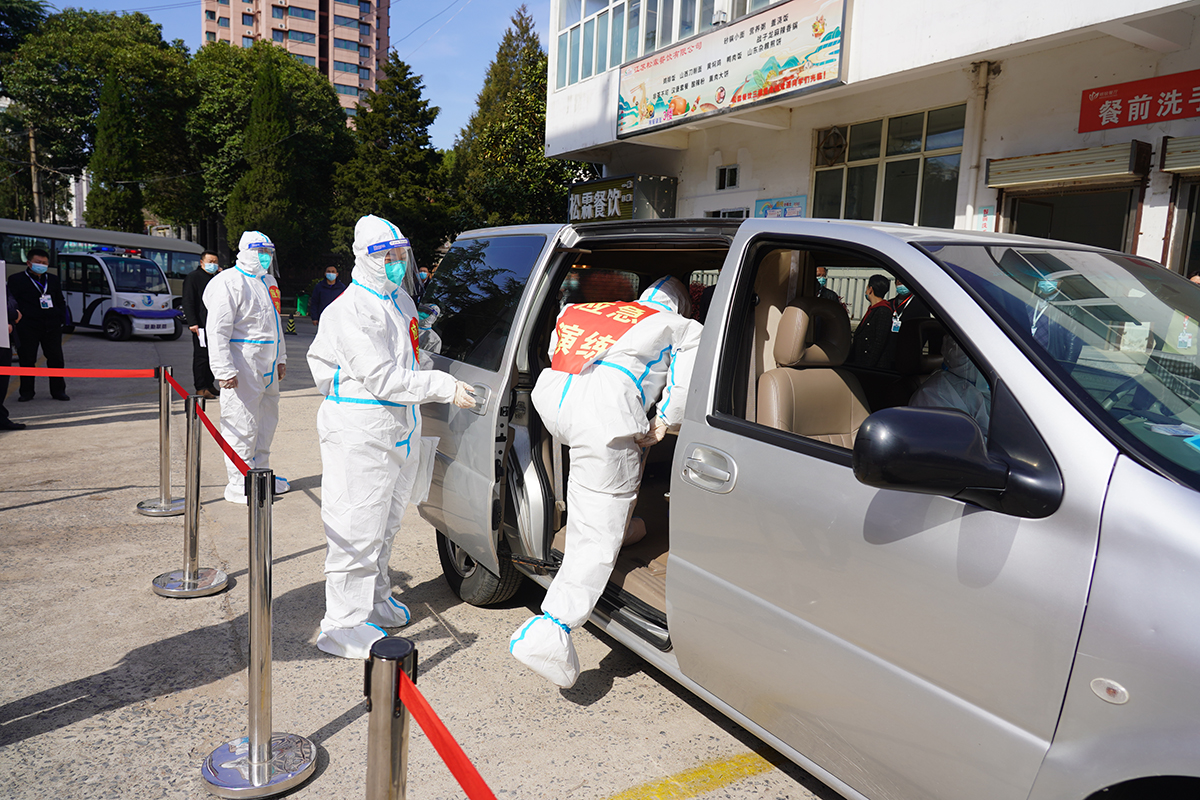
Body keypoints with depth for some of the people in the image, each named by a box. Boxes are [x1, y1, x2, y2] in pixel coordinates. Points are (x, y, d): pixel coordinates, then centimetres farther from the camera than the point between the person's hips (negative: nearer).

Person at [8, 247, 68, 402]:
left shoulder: (53, 280, 15)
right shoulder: (16, 280, 3)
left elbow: (60, 302, 18)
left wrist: (62, 319, 8)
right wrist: (17, 318, -10)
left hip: (52, 326, 3)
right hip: (28, 327, -3)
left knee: (56, 358, 3)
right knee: (27, 360, 2)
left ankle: (58, 390, 11)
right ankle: (26, 392, 12)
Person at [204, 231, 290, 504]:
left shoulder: (268, 281, 18)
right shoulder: (229, 282, -11)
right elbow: (217, 330, -16)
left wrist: (281, 358, 23)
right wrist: (224, 370, -21)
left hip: (267, 367, 9)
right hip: (243, 366, -9)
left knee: (267, 418, 16)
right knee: (242, 425, -5)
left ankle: (261, 474, 30)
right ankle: (238, 485, 5)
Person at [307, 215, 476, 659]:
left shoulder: (400, 301, 13)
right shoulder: (350, 311, -16)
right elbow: (382, 378, -23)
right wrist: (445, 388, -22)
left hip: (399, 431, 9)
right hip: (359, 433, -9)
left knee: (385, 524, 20)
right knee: (358, 529, -3)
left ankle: (375, 600, 37)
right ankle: (343, 625, 9)